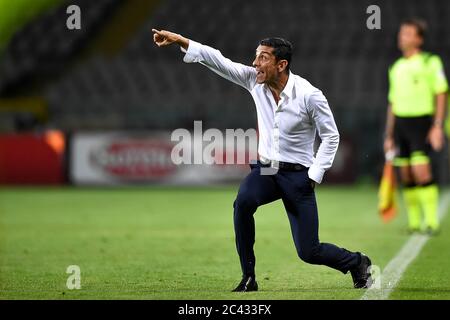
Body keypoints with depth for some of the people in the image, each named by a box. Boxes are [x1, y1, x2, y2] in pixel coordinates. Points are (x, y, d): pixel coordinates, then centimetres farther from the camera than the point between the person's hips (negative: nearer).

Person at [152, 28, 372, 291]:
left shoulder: (310, 95, -16)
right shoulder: (255, 81, -4)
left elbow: (331, 137, -7)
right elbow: (219, 61, -10)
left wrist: (315, 176, -11)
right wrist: (179, 40, -18)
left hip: (297, 175, -4)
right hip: (265, 170, 4)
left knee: (309, 252, -5)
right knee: (243, 201, -32)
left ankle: (357, 264, 27)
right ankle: (248, 279, -22)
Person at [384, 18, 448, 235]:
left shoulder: (430, 62, -1)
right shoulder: (396, 67, 16)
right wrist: (389, 136, 18)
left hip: (421, 121, -6)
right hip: (399, 122, 6)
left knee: (421, 172, -16)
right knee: (406, 176, 3)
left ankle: (432, 221, -12)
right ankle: (414, 223, 9)